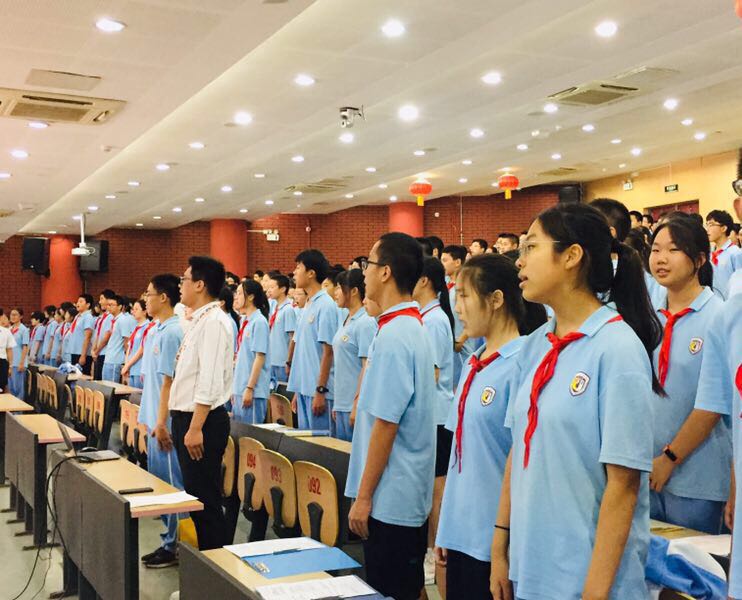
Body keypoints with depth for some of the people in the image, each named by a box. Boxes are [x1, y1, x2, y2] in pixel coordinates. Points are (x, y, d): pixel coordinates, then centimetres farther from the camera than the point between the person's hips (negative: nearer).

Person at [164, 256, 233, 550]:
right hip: (186, 417, 10)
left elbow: (210, 380, -23)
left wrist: (196, 428, -25)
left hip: (203, 421, -10)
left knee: (205, 500, -3)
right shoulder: (197, 321, 15)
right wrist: (166, 419, 21)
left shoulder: (214, 321, -15)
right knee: (195, 495, 16)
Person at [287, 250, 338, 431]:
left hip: (316, 390, -9)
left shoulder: (325, 305, -12)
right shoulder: (308, 305, 14)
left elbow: (328, 351, -16)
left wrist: (320, 390, -18)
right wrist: (298, 390, 18)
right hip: (304, 388, 9)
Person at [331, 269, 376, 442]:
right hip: (341, 405, 8)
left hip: (355, 406, -8)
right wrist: (337, 404, 17)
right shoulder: (346, 322, 13)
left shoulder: (366, 323, -13)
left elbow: (367, 367, -16)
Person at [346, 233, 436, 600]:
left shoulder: (394, 335, -20)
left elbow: (385, 424, -21)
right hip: (407, 494, 9)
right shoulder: (412, 326, 9)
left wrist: (363, 496, -15)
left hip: (390, 496, -9)